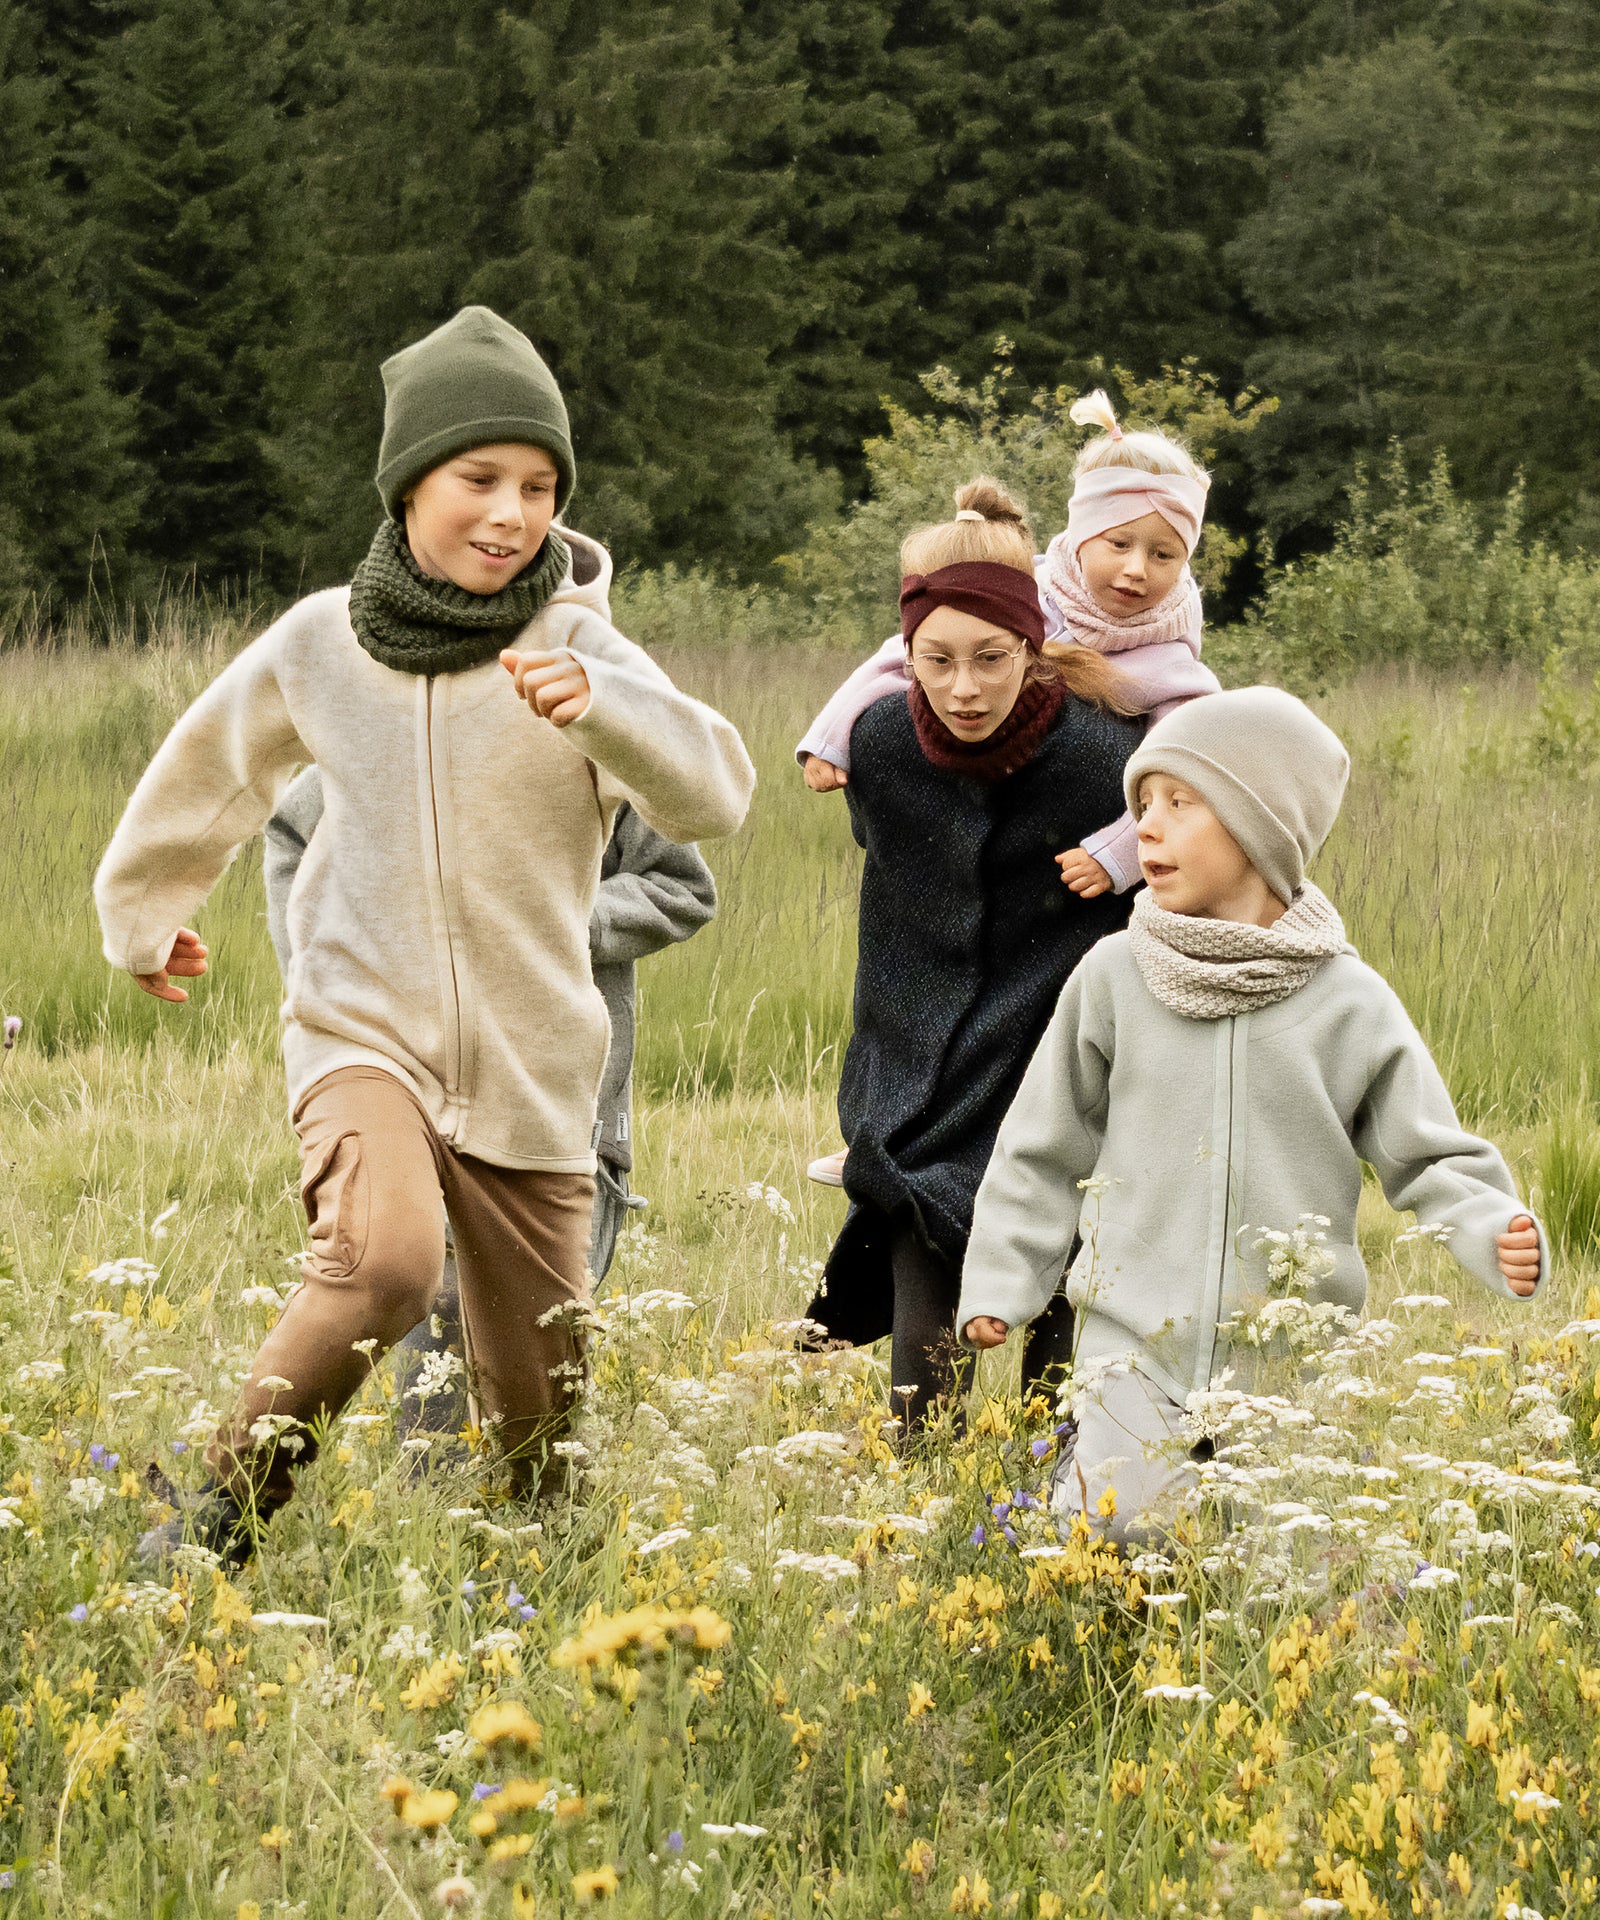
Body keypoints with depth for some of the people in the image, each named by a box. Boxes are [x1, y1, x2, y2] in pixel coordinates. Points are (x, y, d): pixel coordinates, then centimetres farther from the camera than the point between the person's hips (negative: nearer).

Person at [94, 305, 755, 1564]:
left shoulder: (576, 645, -9)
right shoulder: (323, 643, -2)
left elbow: (712, 795, -24)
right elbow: (210, 769, 18)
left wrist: (598, 706, -42)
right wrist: (143, 913, 32)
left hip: (532, 1066, 1)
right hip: (365, 1028, -1)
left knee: (544, 1413, 6)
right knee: (387, 1260, -31)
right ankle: (222, 1518, -15)